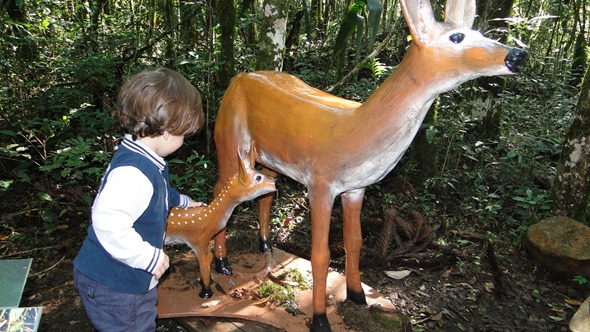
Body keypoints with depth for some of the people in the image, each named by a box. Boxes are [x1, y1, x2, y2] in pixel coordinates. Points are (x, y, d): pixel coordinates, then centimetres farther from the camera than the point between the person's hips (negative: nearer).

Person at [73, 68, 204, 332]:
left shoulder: (143, 161, 0)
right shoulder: (133, 173, -34)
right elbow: (109, 225, -40)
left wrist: (181, 201, 35)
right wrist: (151, 258, -29)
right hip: (111, 287, -10)